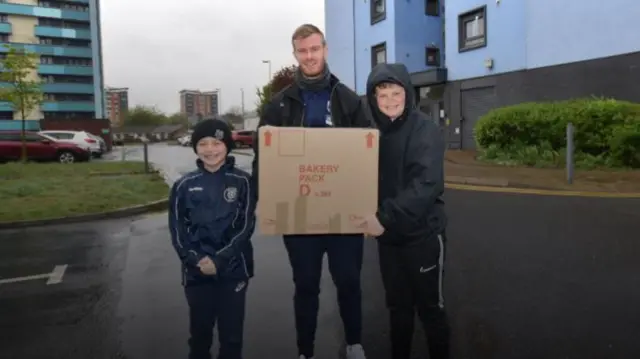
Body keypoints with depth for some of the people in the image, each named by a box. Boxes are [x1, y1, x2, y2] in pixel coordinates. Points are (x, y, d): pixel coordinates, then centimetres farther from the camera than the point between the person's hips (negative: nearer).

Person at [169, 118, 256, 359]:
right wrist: (196, 260, -13)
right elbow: (177, 231, 2)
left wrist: (219, 260, -14)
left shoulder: (241, 181, -4)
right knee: (200, 332, 13)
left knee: (232, 333, 8)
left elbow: (246, 226, -6)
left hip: (233, 269, -1)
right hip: (197, 271, 1)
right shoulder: (184, 186, 1)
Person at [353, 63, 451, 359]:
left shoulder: (425, 130, -13)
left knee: (429, 307, 10)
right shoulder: (375, 134, 4)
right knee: (397, 306, 18)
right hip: (388, 237, 5)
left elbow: (427, 185, -25)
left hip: (422, 235, -5)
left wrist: (386, 218, -32)